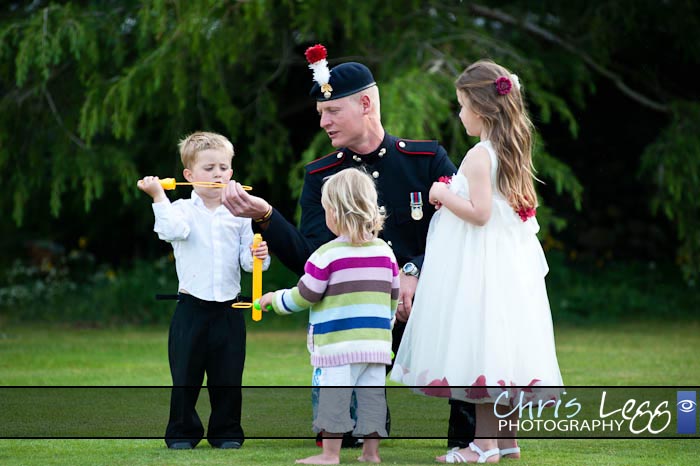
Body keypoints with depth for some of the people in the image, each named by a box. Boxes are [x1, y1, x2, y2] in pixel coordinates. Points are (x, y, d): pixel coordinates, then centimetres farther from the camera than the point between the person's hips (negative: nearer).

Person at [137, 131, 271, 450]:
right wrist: (158, 196, -27)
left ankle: (226, 431, 19)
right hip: (192, 307, -2)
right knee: (185, 374, 4)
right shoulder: (182, 209, -1)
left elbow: (246, 259, 5)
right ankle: (183, 432, 17)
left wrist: (258, 255, -16)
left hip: (229, 310, 2)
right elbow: (174, 229, -23)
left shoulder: (238, 214, 5)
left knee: (228, 376, 6)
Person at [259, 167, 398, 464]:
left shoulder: (326, 256, -11)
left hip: (338, 344, -6)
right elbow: (393, 298, 14)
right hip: (377, 343, 6)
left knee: (333, 397, -1)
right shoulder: (385, 252, 7)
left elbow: (303, 297, -4)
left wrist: (274, 299, 13)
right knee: (372, 394, 8)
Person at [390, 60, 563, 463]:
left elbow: (480, 213, -23)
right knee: (501, 349, 12)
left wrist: (445, 196, -9)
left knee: (479, 351, -7)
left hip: (477, 266, -9)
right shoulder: (513, 153, 11)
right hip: (510, 261, 9)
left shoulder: (479, 157, -15)